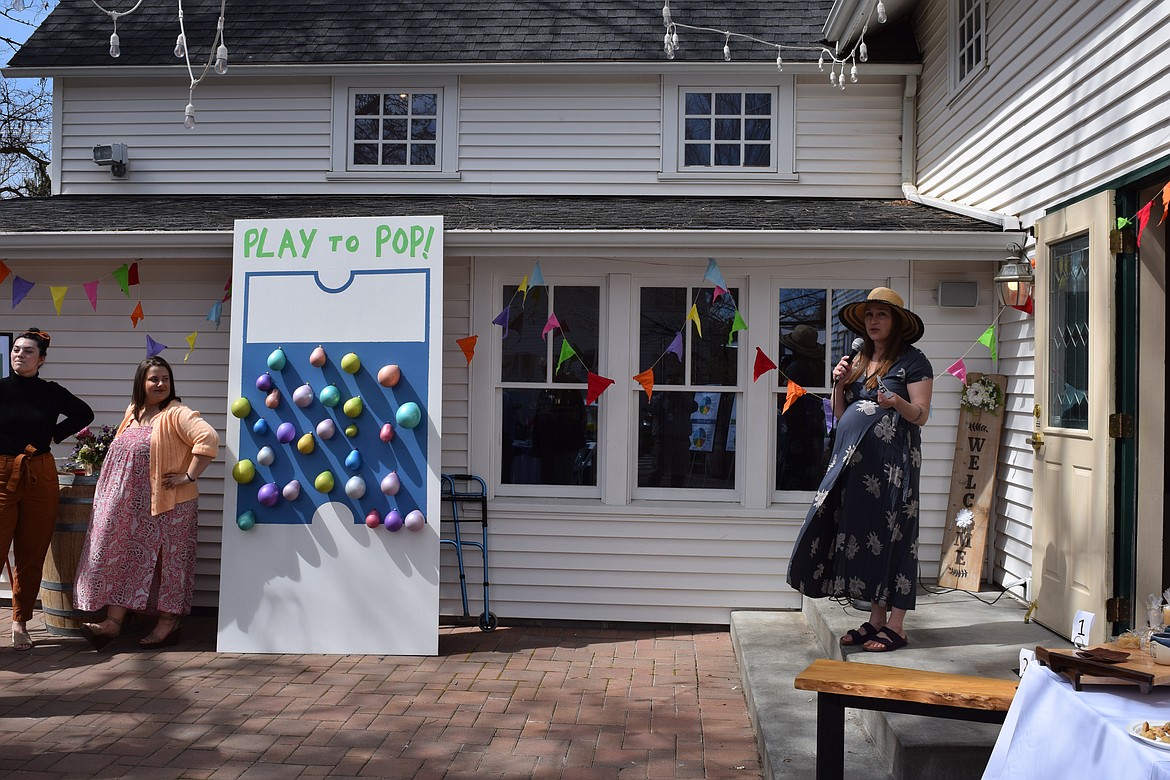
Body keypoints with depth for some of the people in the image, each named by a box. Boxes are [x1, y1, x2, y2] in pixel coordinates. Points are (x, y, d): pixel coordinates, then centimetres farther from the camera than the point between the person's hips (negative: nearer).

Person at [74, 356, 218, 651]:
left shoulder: (176, 414, -11)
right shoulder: (133, 413, 12)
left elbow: (209, 439, -25)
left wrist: (189, 476, -22)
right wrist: (116, 488, 18)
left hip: (168, 504, -7)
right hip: (133, 505, 7)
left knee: (168, 561, 1)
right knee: (124, 556, 5)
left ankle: (168, 624, 10)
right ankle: (113, 621, 7)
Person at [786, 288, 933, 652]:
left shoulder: (913, 361, -2)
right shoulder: (858, 361, 18)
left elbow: (921, 415, -8)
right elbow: (840, 414, 18)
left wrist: (897, 402, -27)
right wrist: (840, 384, 1)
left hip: (893, 462, -7)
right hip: (856, 460, 7)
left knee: (892, 535, -6)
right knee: (864, 533, 6)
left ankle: (896, 625, 0)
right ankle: (876, 619, 14)